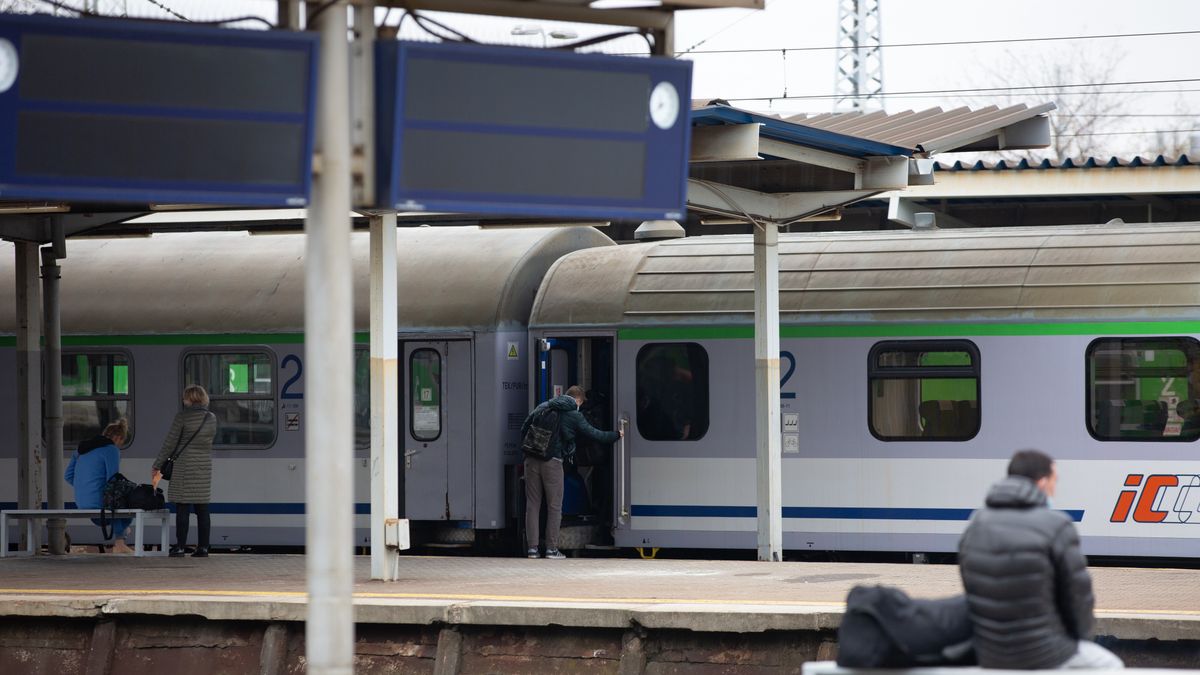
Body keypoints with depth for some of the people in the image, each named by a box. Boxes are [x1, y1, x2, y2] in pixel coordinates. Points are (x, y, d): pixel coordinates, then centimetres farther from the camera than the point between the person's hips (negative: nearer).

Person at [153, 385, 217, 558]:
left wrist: (157, 466, 0)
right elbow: (210, 438, 12)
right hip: (204, 467, 5)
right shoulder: (211, 418, 7)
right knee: (202, 509, 7)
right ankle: (203, 547, 5)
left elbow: (169, 443, -7)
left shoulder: (183, 417, -8)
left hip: (185, 466, -5)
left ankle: (180, 546, -4)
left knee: (182, 508, -2)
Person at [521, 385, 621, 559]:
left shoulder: (543, 407, 13)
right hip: (552, 462, -4)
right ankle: (552, 548, 2)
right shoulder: (574, 415, 0)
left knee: (532, 505, 7)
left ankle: (532, 548, 4)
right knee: (554, 506, 4)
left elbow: (524, 429, 15)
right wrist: (616, 435, 20)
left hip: (532, 460, 4)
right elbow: (594, 435, 5)